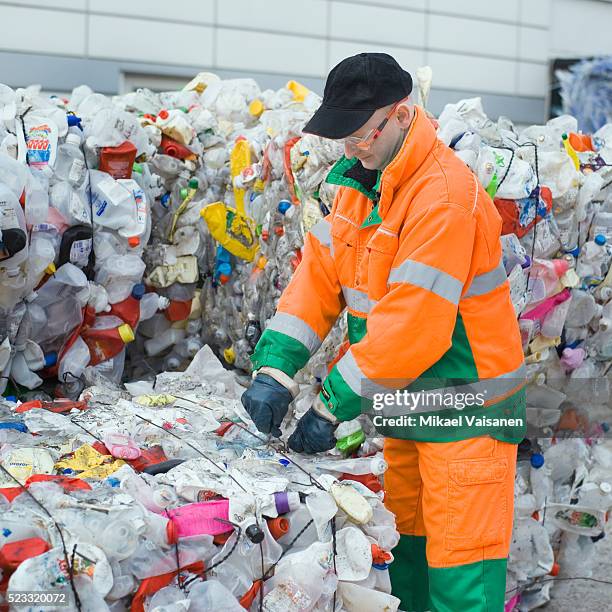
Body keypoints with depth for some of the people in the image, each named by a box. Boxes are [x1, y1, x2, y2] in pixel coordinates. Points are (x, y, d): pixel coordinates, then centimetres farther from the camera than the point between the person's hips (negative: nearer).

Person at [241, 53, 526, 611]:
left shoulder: (443, 198, -24)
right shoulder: (361, 181, 5)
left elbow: (412, 327, -27)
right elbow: (320, 273, 2)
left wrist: (334, 405, -21)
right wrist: (275, 370, -10)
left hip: (465, 410, -8)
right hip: (406, 404, 9)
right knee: (406, 541, 19)